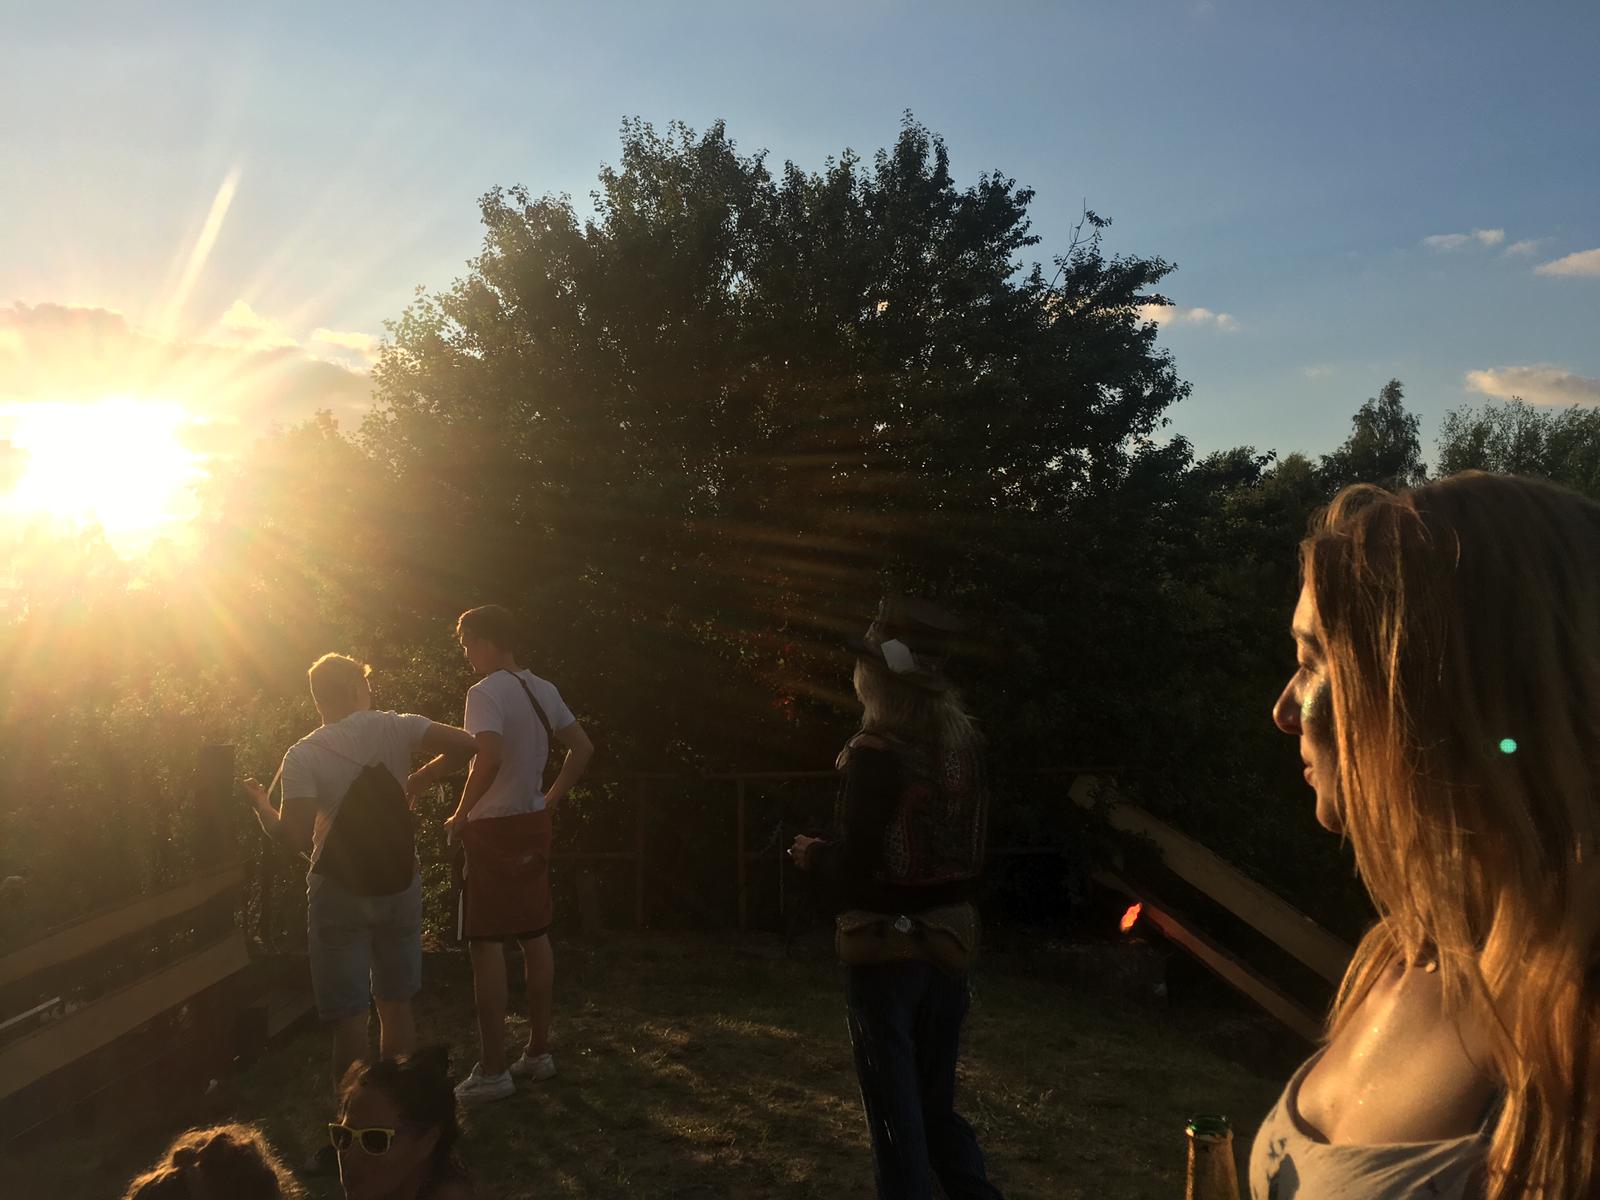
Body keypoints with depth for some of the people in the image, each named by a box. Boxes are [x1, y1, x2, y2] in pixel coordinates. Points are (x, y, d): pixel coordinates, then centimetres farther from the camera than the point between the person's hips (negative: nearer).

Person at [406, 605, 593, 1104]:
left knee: (486, 942, -1)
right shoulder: (543, 690, 9)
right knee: (535, 935, 14)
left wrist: (461, 814, -17)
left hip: (494, 827, -8)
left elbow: (487, 757, -29)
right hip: (534, 825, 8)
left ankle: (493, 1069, 3)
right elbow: (582, 748, 13)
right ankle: (539, 1050, 23)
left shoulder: (485, 693, -15)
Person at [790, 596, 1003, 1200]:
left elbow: (853, 869, -20)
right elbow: (967, 843, 8)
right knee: (938, 1095, 20)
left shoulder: (878, 750, -20)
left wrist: (811, 852, 1)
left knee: (894, 1103, 9)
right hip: (949, 935, 6)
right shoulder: (965, 741, 0)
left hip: (887, 945, -6)